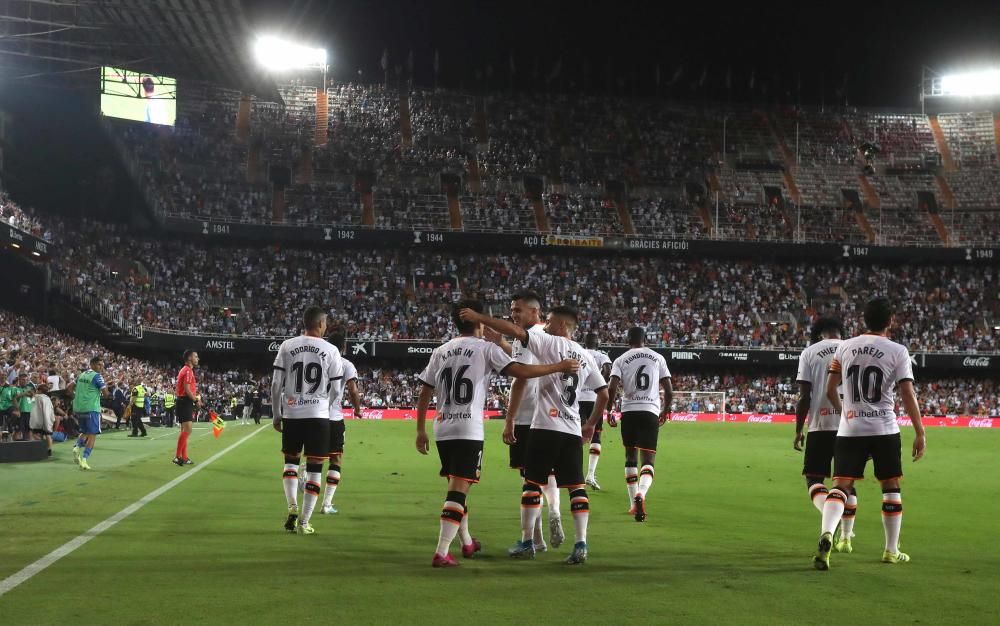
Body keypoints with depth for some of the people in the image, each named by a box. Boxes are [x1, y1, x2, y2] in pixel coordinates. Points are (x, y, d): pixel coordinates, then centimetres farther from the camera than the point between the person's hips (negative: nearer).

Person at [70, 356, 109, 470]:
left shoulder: (81, 375, 14)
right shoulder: (97, 376, -9)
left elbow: (70, 387, 20)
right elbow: (105, 393, -12)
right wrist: (105, 386, 6)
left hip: (78, 408, 7)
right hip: (91, 409, -7)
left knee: (85, 432, 22)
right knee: (92, 435, -2)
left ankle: (77, 447, -5)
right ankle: (84, 459, -13)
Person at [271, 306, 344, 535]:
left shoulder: (287, 346, 1)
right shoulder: (331, 350, -3)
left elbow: (276, 384, 0)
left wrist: (276, 415, 10)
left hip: (292, 414, 2)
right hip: (319, 415, -2)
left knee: (291, 461, 19)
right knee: (314, 468, 6)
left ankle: (292, 507, -2)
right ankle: (304, 522, 6)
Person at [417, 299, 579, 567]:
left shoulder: (440, 351, 12)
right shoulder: (486, 349, -3)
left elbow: (424, 393, 12)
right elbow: (520, 371, -12)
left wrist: (420, 430, 18)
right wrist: (559, 367, -5)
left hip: (442, 430, 6)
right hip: (468, 431, -6)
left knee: (456, 486, 20)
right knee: (459, 489, -6)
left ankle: (467, 542, 35)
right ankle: (441, 553, -14)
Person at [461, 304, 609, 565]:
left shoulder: (549, 343, -3)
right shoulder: (585, 356, 15)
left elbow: (515, 330, -15)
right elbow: (604, 394, 16)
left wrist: (479, 317, -10)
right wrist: (592, 424, 27)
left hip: (546, 426, -5)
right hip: (573, 430, 5)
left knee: (532, 483, 5)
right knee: (576, 486, 5)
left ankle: (526, 543, 8)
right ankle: (581, 545, -3)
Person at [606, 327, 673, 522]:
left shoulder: (621, 360, 5)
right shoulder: (658, 358, 9)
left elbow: (612, 389, -7)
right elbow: (669, 390, 5)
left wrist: (609, 412, 5)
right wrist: (665, 410, 22)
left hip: (629, 411, 1)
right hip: (651, 411, 0)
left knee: (631, 456, 17)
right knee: (648, 459, -2)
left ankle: (634, 503, 19)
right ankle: (641, 494, -31)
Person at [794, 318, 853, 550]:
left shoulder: (809, 353, 2)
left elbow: (804, 396, -2)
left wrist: (798, 431, 5)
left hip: (821, 425, -2)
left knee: (814, 478, 6)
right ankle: (845, 538, 17)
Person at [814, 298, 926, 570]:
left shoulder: (845, 347, 4)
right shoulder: (897, 351, -5)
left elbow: (830, 390, 9)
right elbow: (908, 395, -10)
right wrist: (920, 433, -5)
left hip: (849, 429, 2)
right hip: (884, 430, -2)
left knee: (840, 486, -1)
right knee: (891, 487, 14)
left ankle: (827, 534, -27)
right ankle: (891, 550, 20)